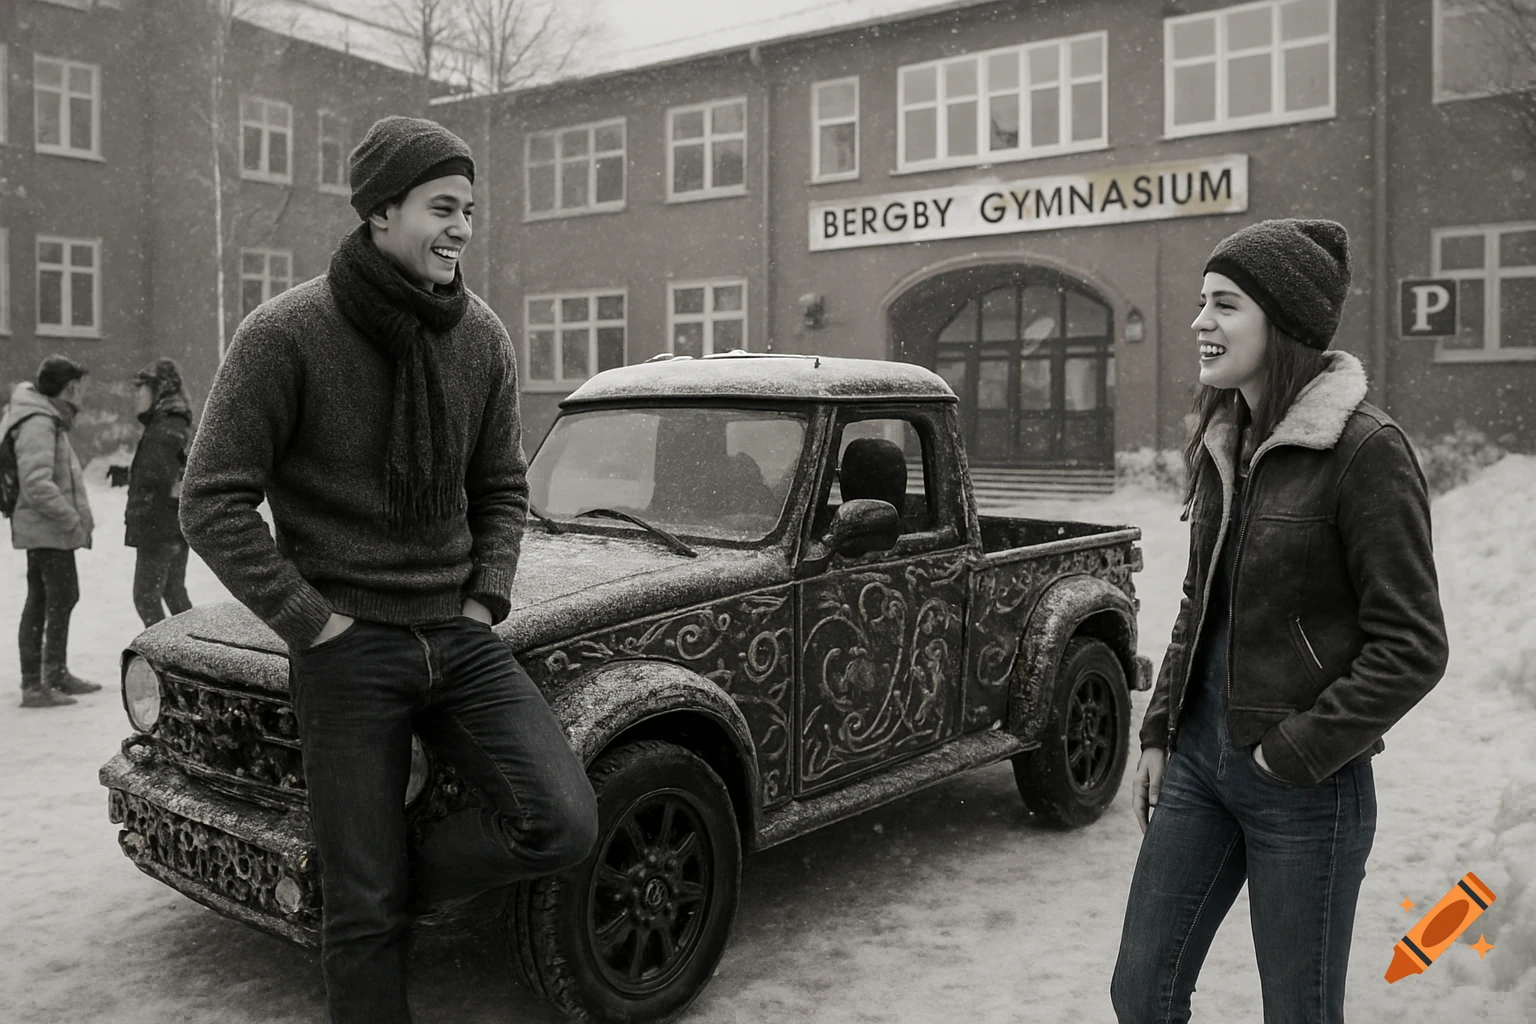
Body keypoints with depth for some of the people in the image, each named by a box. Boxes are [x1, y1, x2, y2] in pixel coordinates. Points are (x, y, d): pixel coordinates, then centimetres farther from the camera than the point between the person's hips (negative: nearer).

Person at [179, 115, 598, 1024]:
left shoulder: (482, 335, 2)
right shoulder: (285, 334, -10)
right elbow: (214, 504, -8)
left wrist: (487, 604, 0)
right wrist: (315, 623, -12)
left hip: (462, 637, 4)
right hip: (349, 648, -3)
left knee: (564, 824, -12)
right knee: (364, 908, 3)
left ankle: (407, 882, 14)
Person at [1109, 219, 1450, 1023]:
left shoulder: (1365, 449, -15)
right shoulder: (1222, 442, 6)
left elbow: (1411, 648, -15)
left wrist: (1296, 754, -15)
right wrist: (1158, 733, 10)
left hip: (1305, 784, -6)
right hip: (1198, 758, 7)